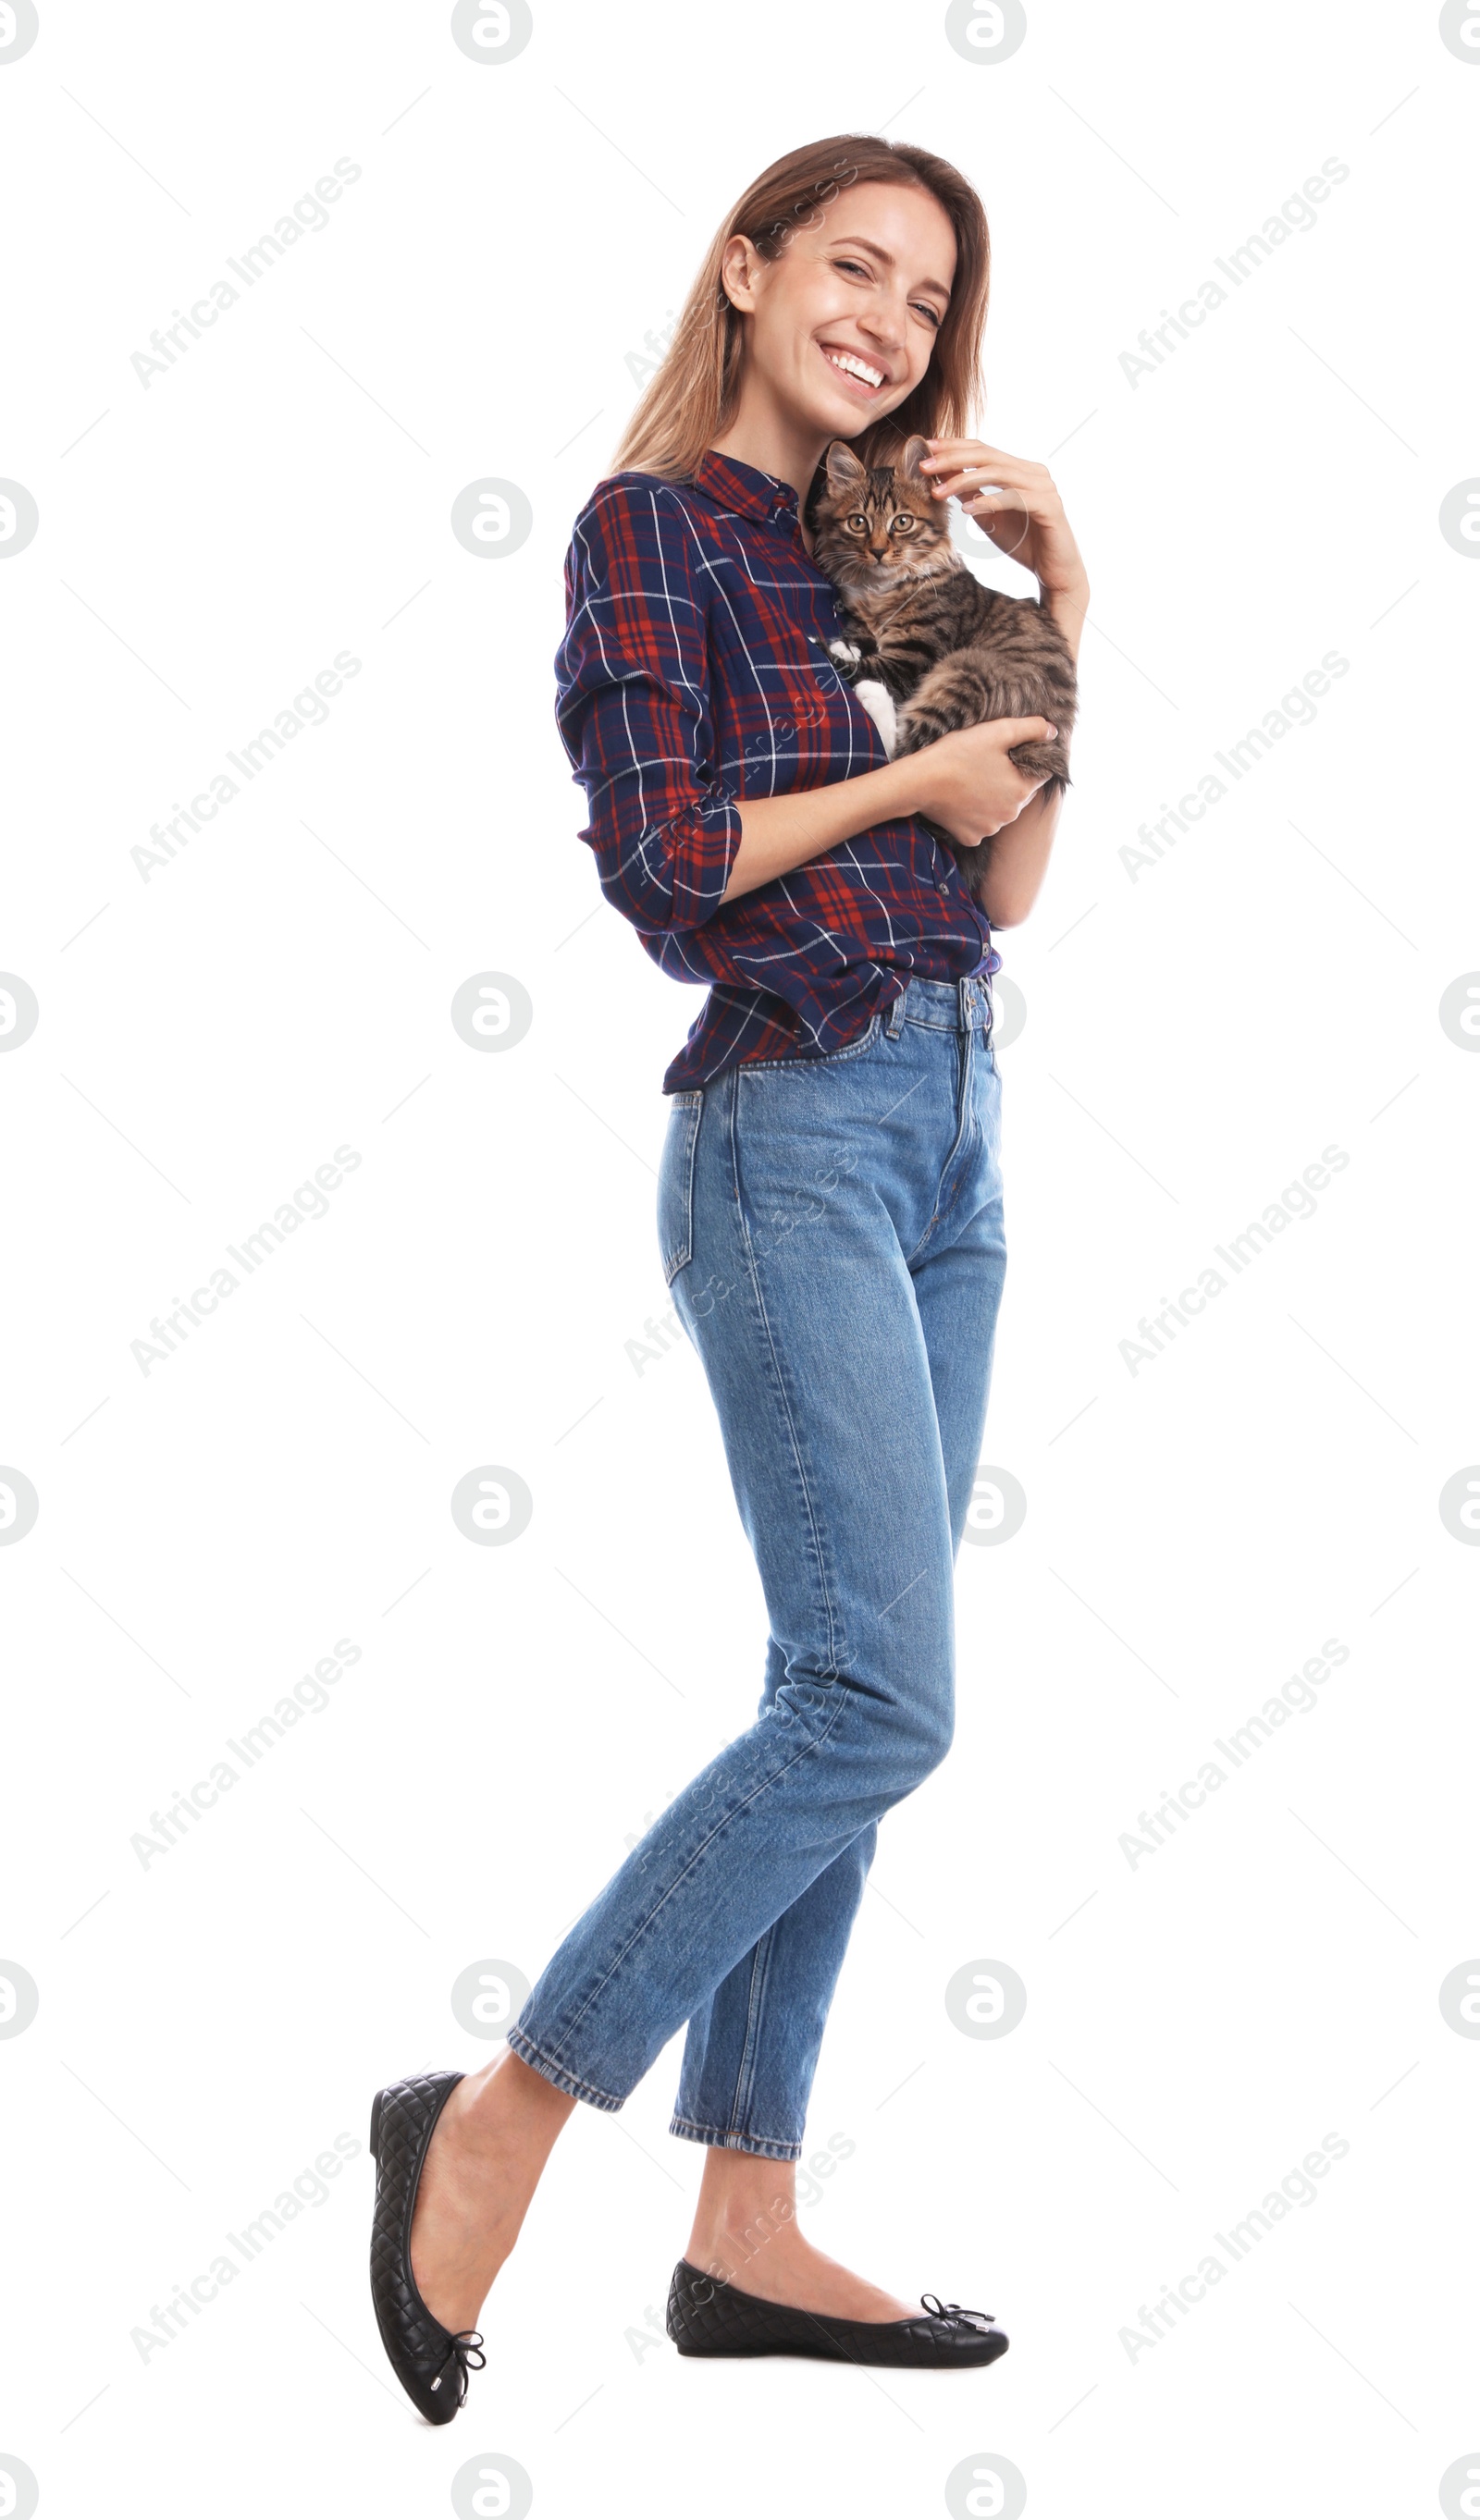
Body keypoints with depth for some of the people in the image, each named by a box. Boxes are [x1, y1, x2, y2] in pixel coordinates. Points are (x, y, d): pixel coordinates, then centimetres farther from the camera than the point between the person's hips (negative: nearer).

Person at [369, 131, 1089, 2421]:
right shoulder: (653, 523, -1)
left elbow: (1001, 887, 12)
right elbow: (660, 856, -12)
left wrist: (1057, 614, 8)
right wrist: (906, 779, -4)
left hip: (948, 1134, 8)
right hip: (793, 1132, -8)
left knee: (845, 1697, 6)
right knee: (882, 1694, -15)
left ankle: (744, 2223, 13)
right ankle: (502, 2114, -3)